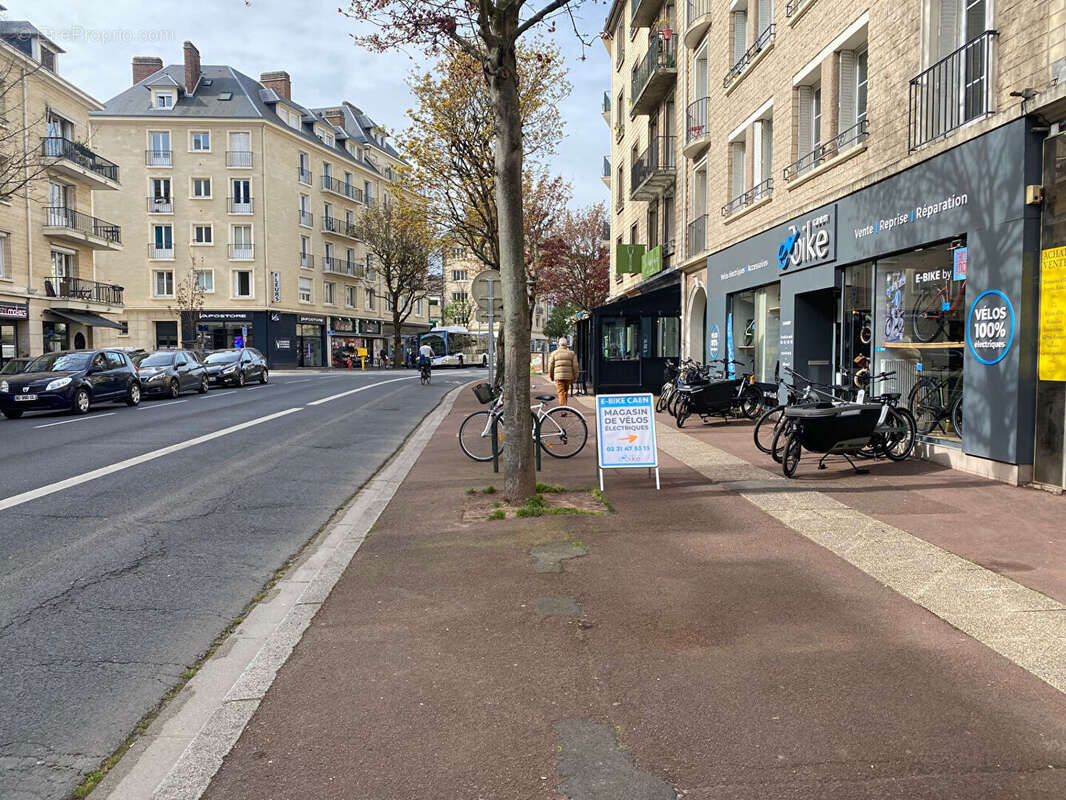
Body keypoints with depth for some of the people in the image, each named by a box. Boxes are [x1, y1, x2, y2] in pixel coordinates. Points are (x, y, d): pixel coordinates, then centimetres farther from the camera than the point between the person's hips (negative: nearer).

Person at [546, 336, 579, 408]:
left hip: (558, 376, -2)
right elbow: (575, 366, 4)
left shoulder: (554, 353, 3)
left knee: (561, 393, -4)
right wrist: (575, 377, 12)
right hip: (568, 376, 2)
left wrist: (551, 376, 16)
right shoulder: (572, 353, 7)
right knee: (565, 392, 16)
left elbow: (550, 366, 5)